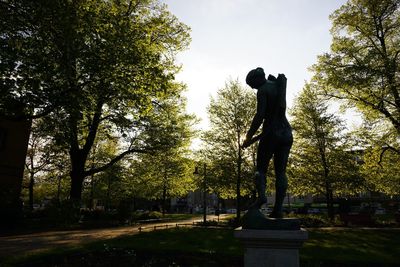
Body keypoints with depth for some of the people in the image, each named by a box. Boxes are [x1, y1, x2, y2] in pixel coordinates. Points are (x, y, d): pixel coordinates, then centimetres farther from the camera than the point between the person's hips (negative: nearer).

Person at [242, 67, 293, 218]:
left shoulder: (263, 90, -6)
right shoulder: (278, 85, 19)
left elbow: (260, 115, -17)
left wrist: (249, 136, -12)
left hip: (271, 133, -6)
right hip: (286, 132, 7)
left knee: (261, 168, 4)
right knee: (280, 171, 4)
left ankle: (261, 195, -21)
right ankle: (278, 208, 0)